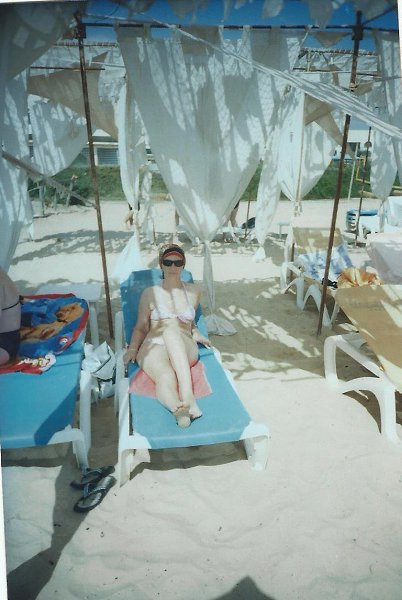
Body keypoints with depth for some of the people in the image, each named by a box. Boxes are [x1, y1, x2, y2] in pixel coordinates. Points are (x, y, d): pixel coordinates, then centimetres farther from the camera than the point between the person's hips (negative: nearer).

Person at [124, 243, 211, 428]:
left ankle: (187, 393, -53)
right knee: (166, 377, -37)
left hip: (185, 349, 1)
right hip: (153, 347, 0)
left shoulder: (194, 291, 18)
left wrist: (196, 334, 10)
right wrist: (132, 348, -4)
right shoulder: (150, 293, 14)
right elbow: (141, 327, 12)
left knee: (172, 331, -38)